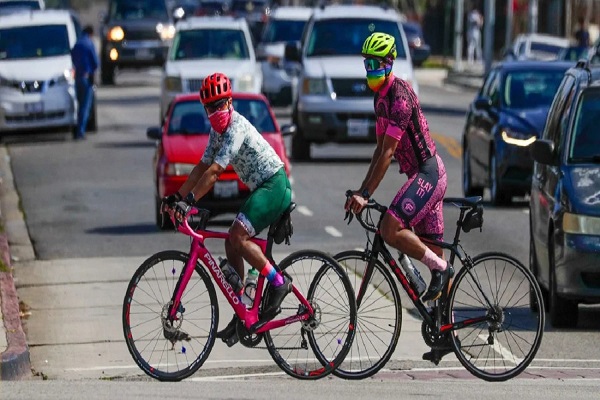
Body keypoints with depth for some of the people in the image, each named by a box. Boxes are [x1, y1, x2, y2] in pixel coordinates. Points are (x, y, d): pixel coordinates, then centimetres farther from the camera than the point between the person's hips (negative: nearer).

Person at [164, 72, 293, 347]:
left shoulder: (237, 127, -20)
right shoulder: (217, 130, 9)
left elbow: (213, 171, -28)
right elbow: (202, 167, 13)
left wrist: (188, 200, -32)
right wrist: (177, 196, 6)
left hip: (274, 185, -10)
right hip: (261, 187, 10)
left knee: (238, 237, -22)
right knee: (231, 244, 6)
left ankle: (279, 283, -9)